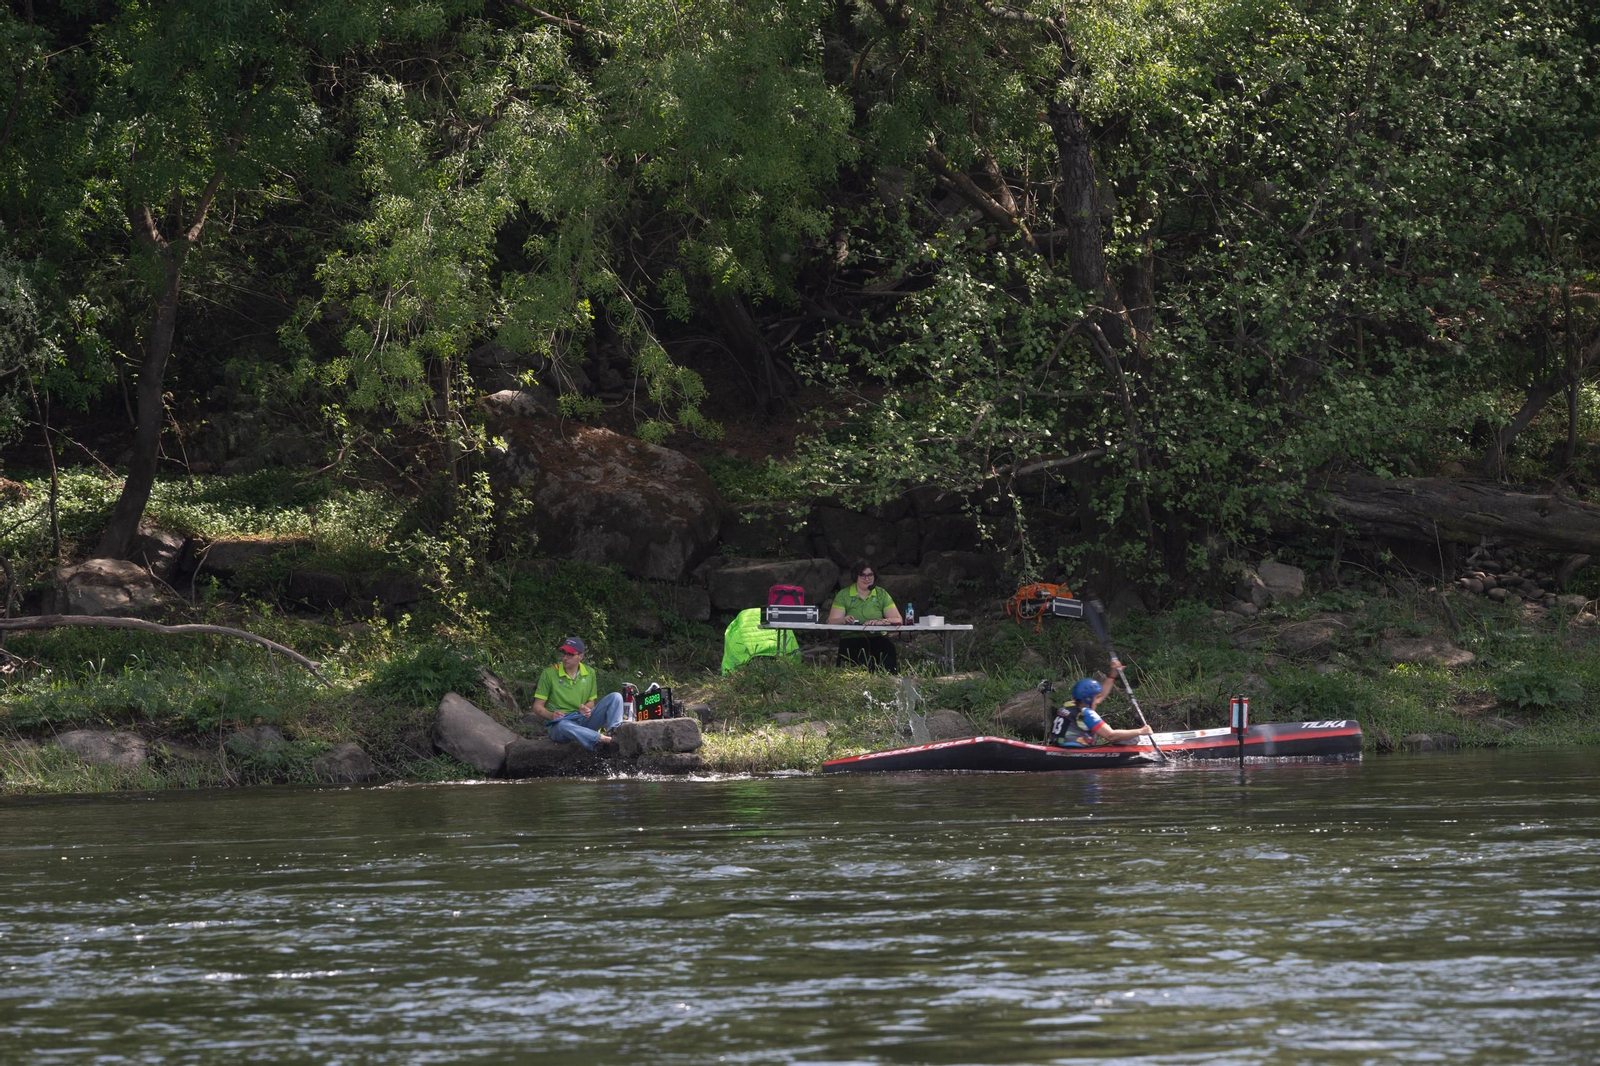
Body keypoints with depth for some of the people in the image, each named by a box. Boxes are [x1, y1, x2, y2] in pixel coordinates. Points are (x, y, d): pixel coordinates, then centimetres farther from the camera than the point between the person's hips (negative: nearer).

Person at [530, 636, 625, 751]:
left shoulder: (589, 673, 8)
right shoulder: (549, 673, -2)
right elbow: (537, 707, -1)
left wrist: (586, 709, -9)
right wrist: (551, 715, -23)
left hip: (583, 720, 4)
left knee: (615, 697, -13)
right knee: (563, 725, -44)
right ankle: (603, 739, -55)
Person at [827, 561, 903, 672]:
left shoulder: (881, 594, 12)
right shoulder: (844, 595, 7)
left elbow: (897, 620, 1)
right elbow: (832, 622, -3)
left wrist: (880, 621, -19)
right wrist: (844, 620, -26)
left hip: (877, 639, 2)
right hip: (851, 639, -2)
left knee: (888, 646, -30)